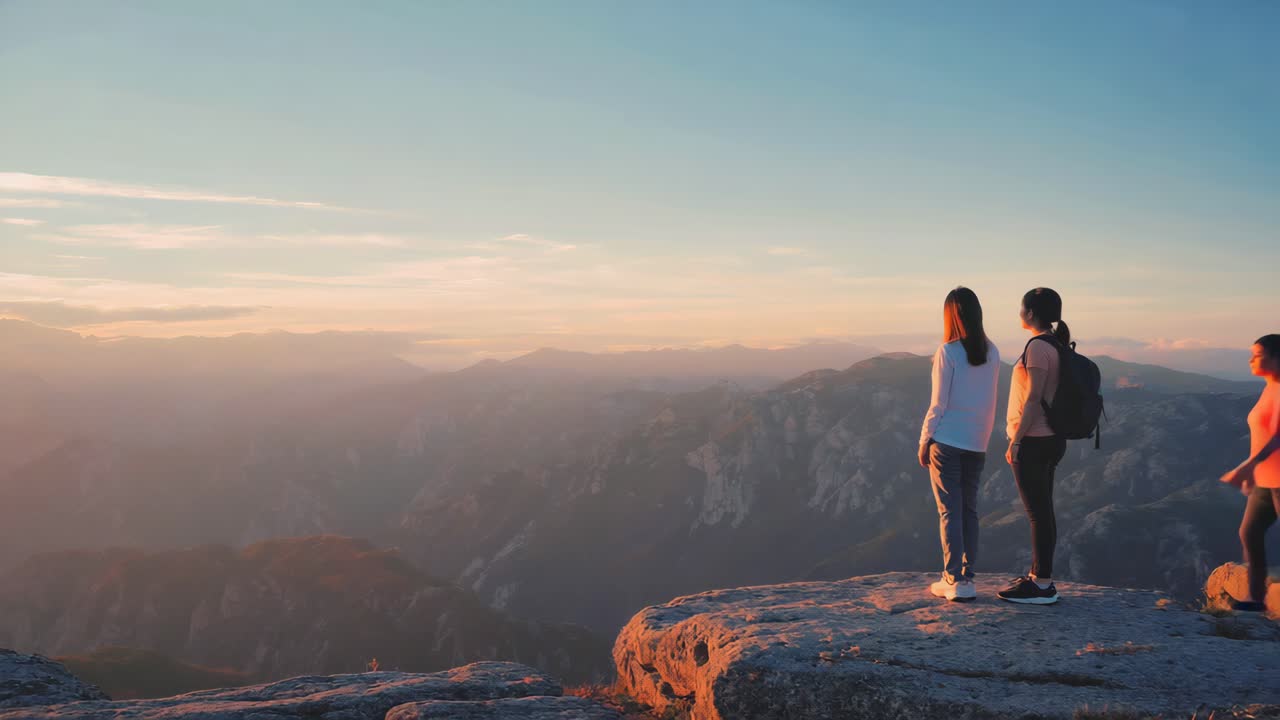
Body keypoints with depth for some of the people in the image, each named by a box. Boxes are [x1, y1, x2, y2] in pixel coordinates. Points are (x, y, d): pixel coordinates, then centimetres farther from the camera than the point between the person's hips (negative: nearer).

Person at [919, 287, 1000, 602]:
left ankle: (955, 580, -1)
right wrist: (984, 436, 17)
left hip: (946, 442, -5)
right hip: (977, 445, 5)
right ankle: (967, 577, 15)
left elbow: (939, 402, -10)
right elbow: (990, 402, 8)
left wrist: (924, 440, -1)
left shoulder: (948, 351, -12)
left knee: (949, 511, 0)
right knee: (970, 510, 12)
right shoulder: (991, 352, 3)